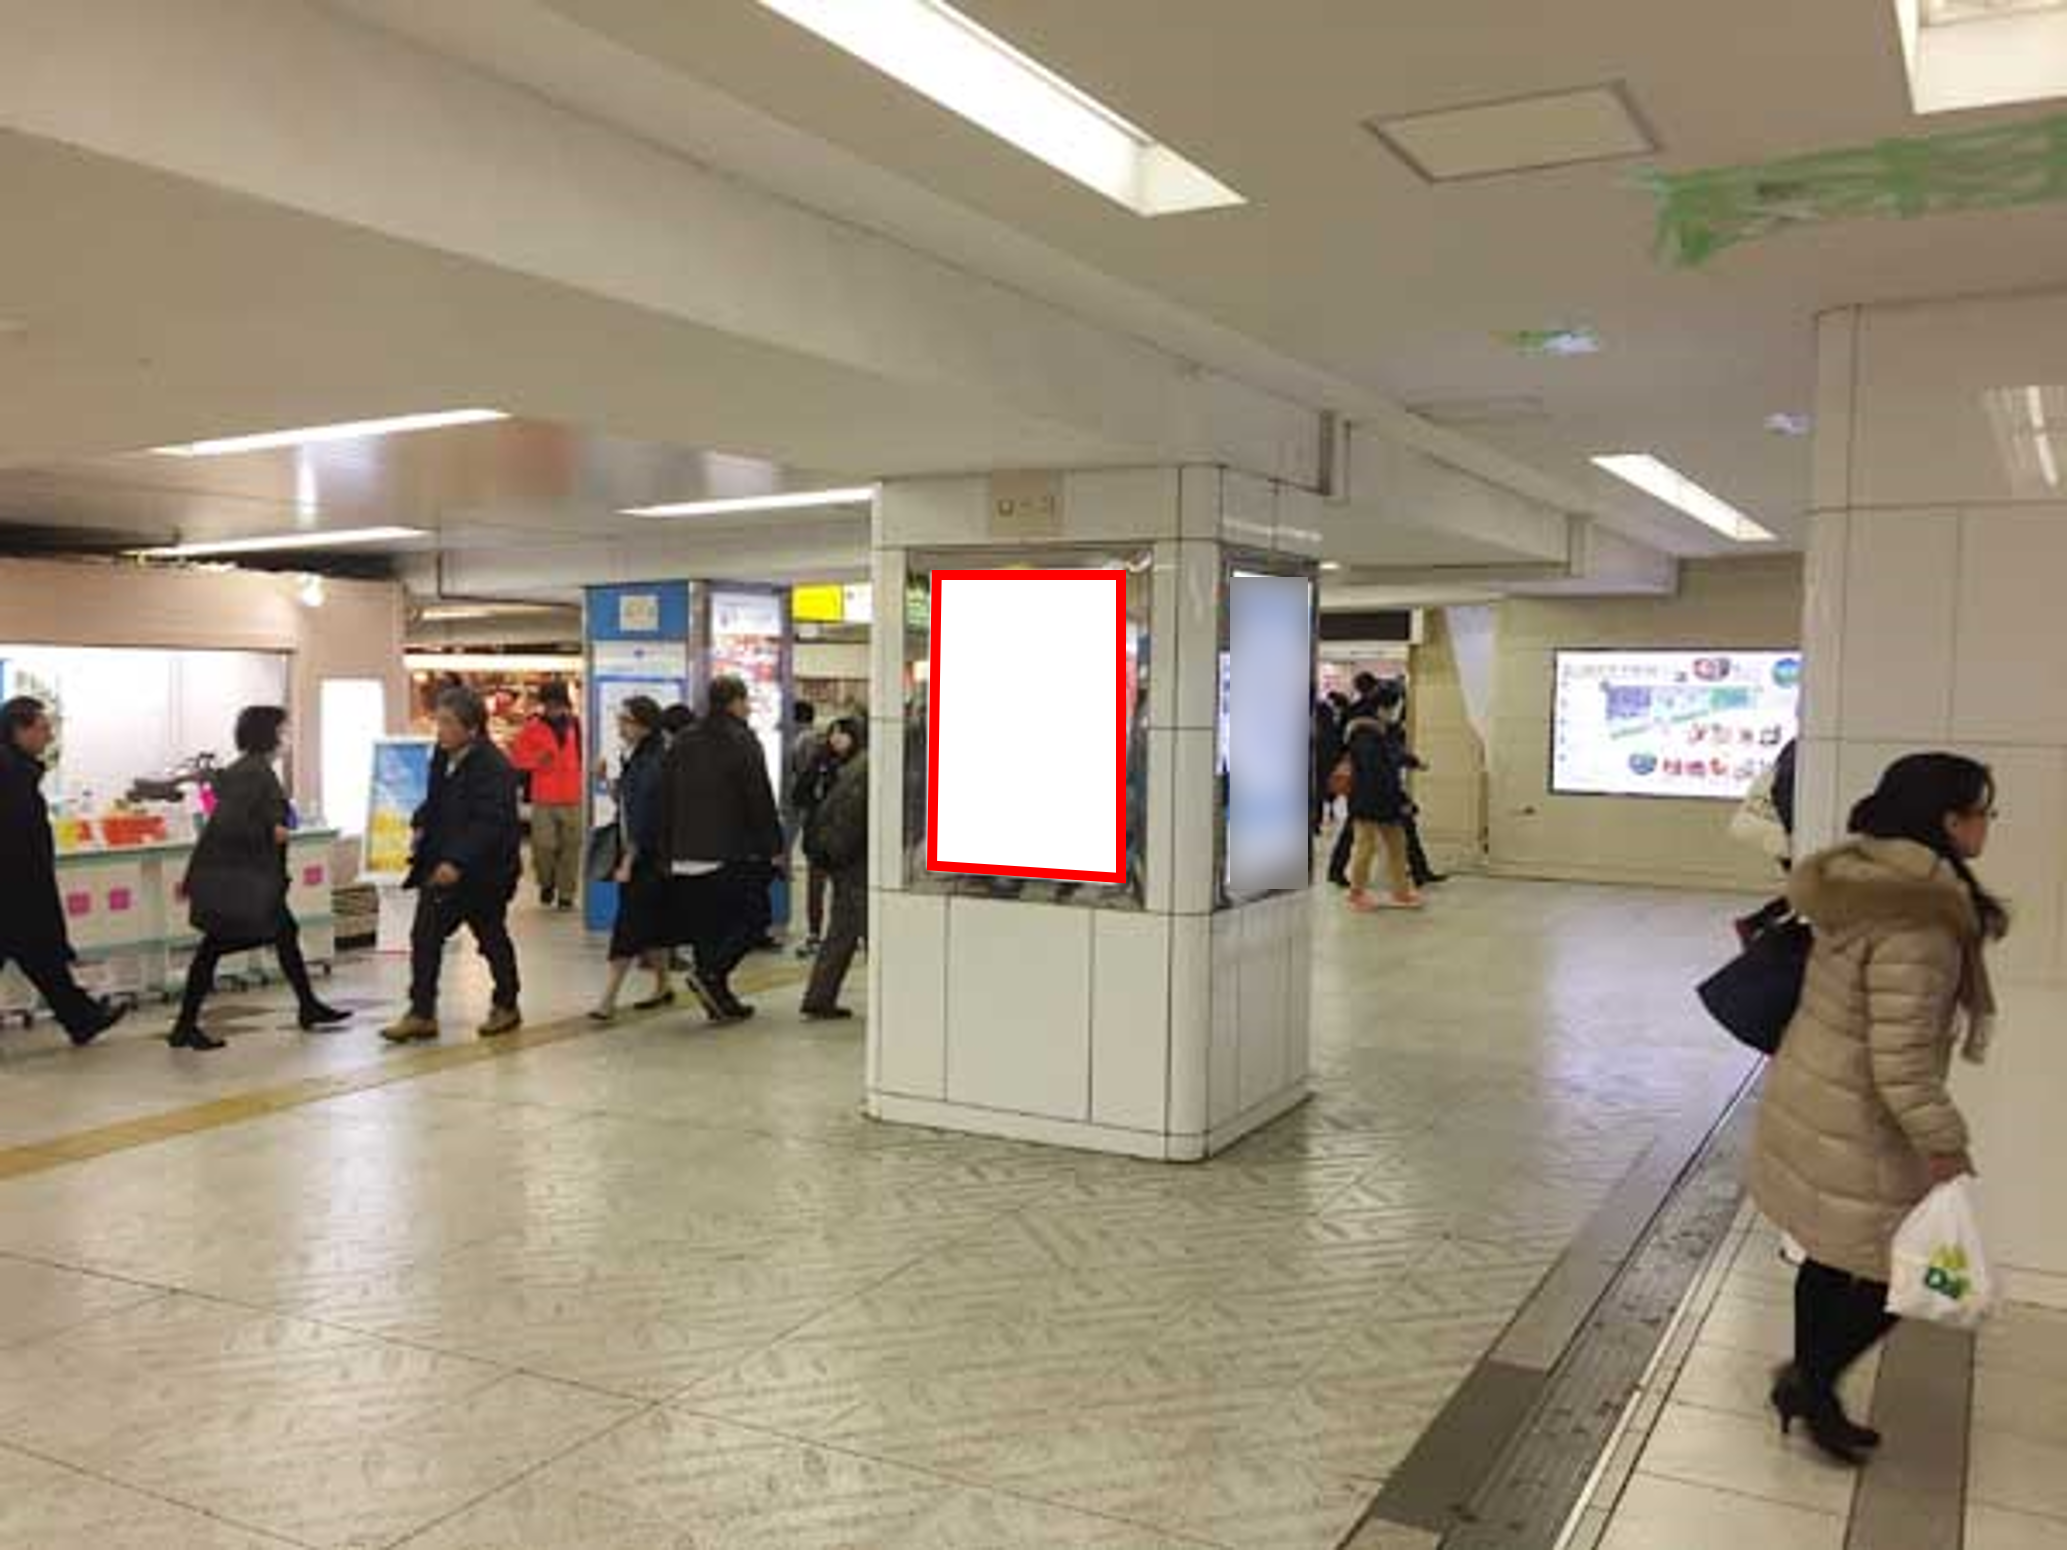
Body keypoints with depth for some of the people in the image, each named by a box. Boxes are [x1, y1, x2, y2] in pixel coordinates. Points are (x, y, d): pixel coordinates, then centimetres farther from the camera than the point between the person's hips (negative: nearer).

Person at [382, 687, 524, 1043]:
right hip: (440, 864, 8)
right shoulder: (442, 755, 5)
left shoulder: (492, 766, -21)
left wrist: (458, 862, -34)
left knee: (491, 938, 8)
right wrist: (421, 824, 5)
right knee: (425, 936, 4)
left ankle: (506, 1007, 27)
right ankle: (422, 1014, 12)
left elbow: (489, 823, -27)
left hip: (482, 870, -8)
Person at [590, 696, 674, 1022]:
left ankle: (607, 1000, -8)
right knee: (651, 925, 16)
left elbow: (646, 819, -19)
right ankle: (663, 987, 27)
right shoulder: (634, 759, 12)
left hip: (646, 859, -9)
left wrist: (628, 862, -18)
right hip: (634, 856, 9)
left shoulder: (652, 764, -16)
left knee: (628, 928, -8)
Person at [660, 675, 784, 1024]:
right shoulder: (743, 742, -8)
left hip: (687, 855, 7)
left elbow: (668, 802, 15)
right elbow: (760, 799, -12)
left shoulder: (682, 743, 13)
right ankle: (710, 973, -12)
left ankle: (718, 997, 13)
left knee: (705, 926, 12)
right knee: (754, 916, 4)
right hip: (733, 852, -7)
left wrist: (668, 851, 19)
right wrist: (773, 847, -6)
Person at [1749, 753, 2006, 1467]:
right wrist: (1943, 1144, -15)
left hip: (1815, 1098, 9)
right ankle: (1812, 1381, 23)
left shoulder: (1861, 880, 1)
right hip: (1857, 1125, -9)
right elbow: (1901, 1063, -27)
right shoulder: (1917, 921, -27)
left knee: (1835, 1257, 22)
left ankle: (1808, 1386, 36)